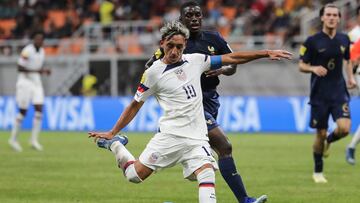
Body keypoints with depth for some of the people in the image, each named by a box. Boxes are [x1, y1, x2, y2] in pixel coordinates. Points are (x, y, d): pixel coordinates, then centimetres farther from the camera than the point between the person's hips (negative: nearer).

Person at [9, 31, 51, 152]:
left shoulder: (42, 51, 9)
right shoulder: (27, 51, -15)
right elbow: (19, 68, -19)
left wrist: (44, 71, -1)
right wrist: (36, 70, -25)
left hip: (36, 82, 7)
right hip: (25, 82, -7)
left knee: (39, 109, -7)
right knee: (23, 111, -3)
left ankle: (34, 139, -5)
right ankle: (13, 139, 10)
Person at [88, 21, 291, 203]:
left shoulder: (195, 61, 8)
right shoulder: (154, 72, -1)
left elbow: (232, 58, 14)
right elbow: (135, 105, 7)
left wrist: (266, 53, 10)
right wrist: (112, 132, 7)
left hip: (197, 137, 3)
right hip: (170, 134, -3)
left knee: (207, 173, -20)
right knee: (136, 175, -5)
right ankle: (115, 144, 22)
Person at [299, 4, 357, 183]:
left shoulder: (344, 39, 6)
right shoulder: (312, 41, -5)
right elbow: (302, 66, 0)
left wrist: (351, 77, 6)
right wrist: (313, 68, -21)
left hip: (339, 91, 2)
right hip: (319, 94, -2)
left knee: (344, 128, -17)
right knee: (320, 133, 1)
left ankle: (329, 141, 19)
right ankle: (318, 172, 19)